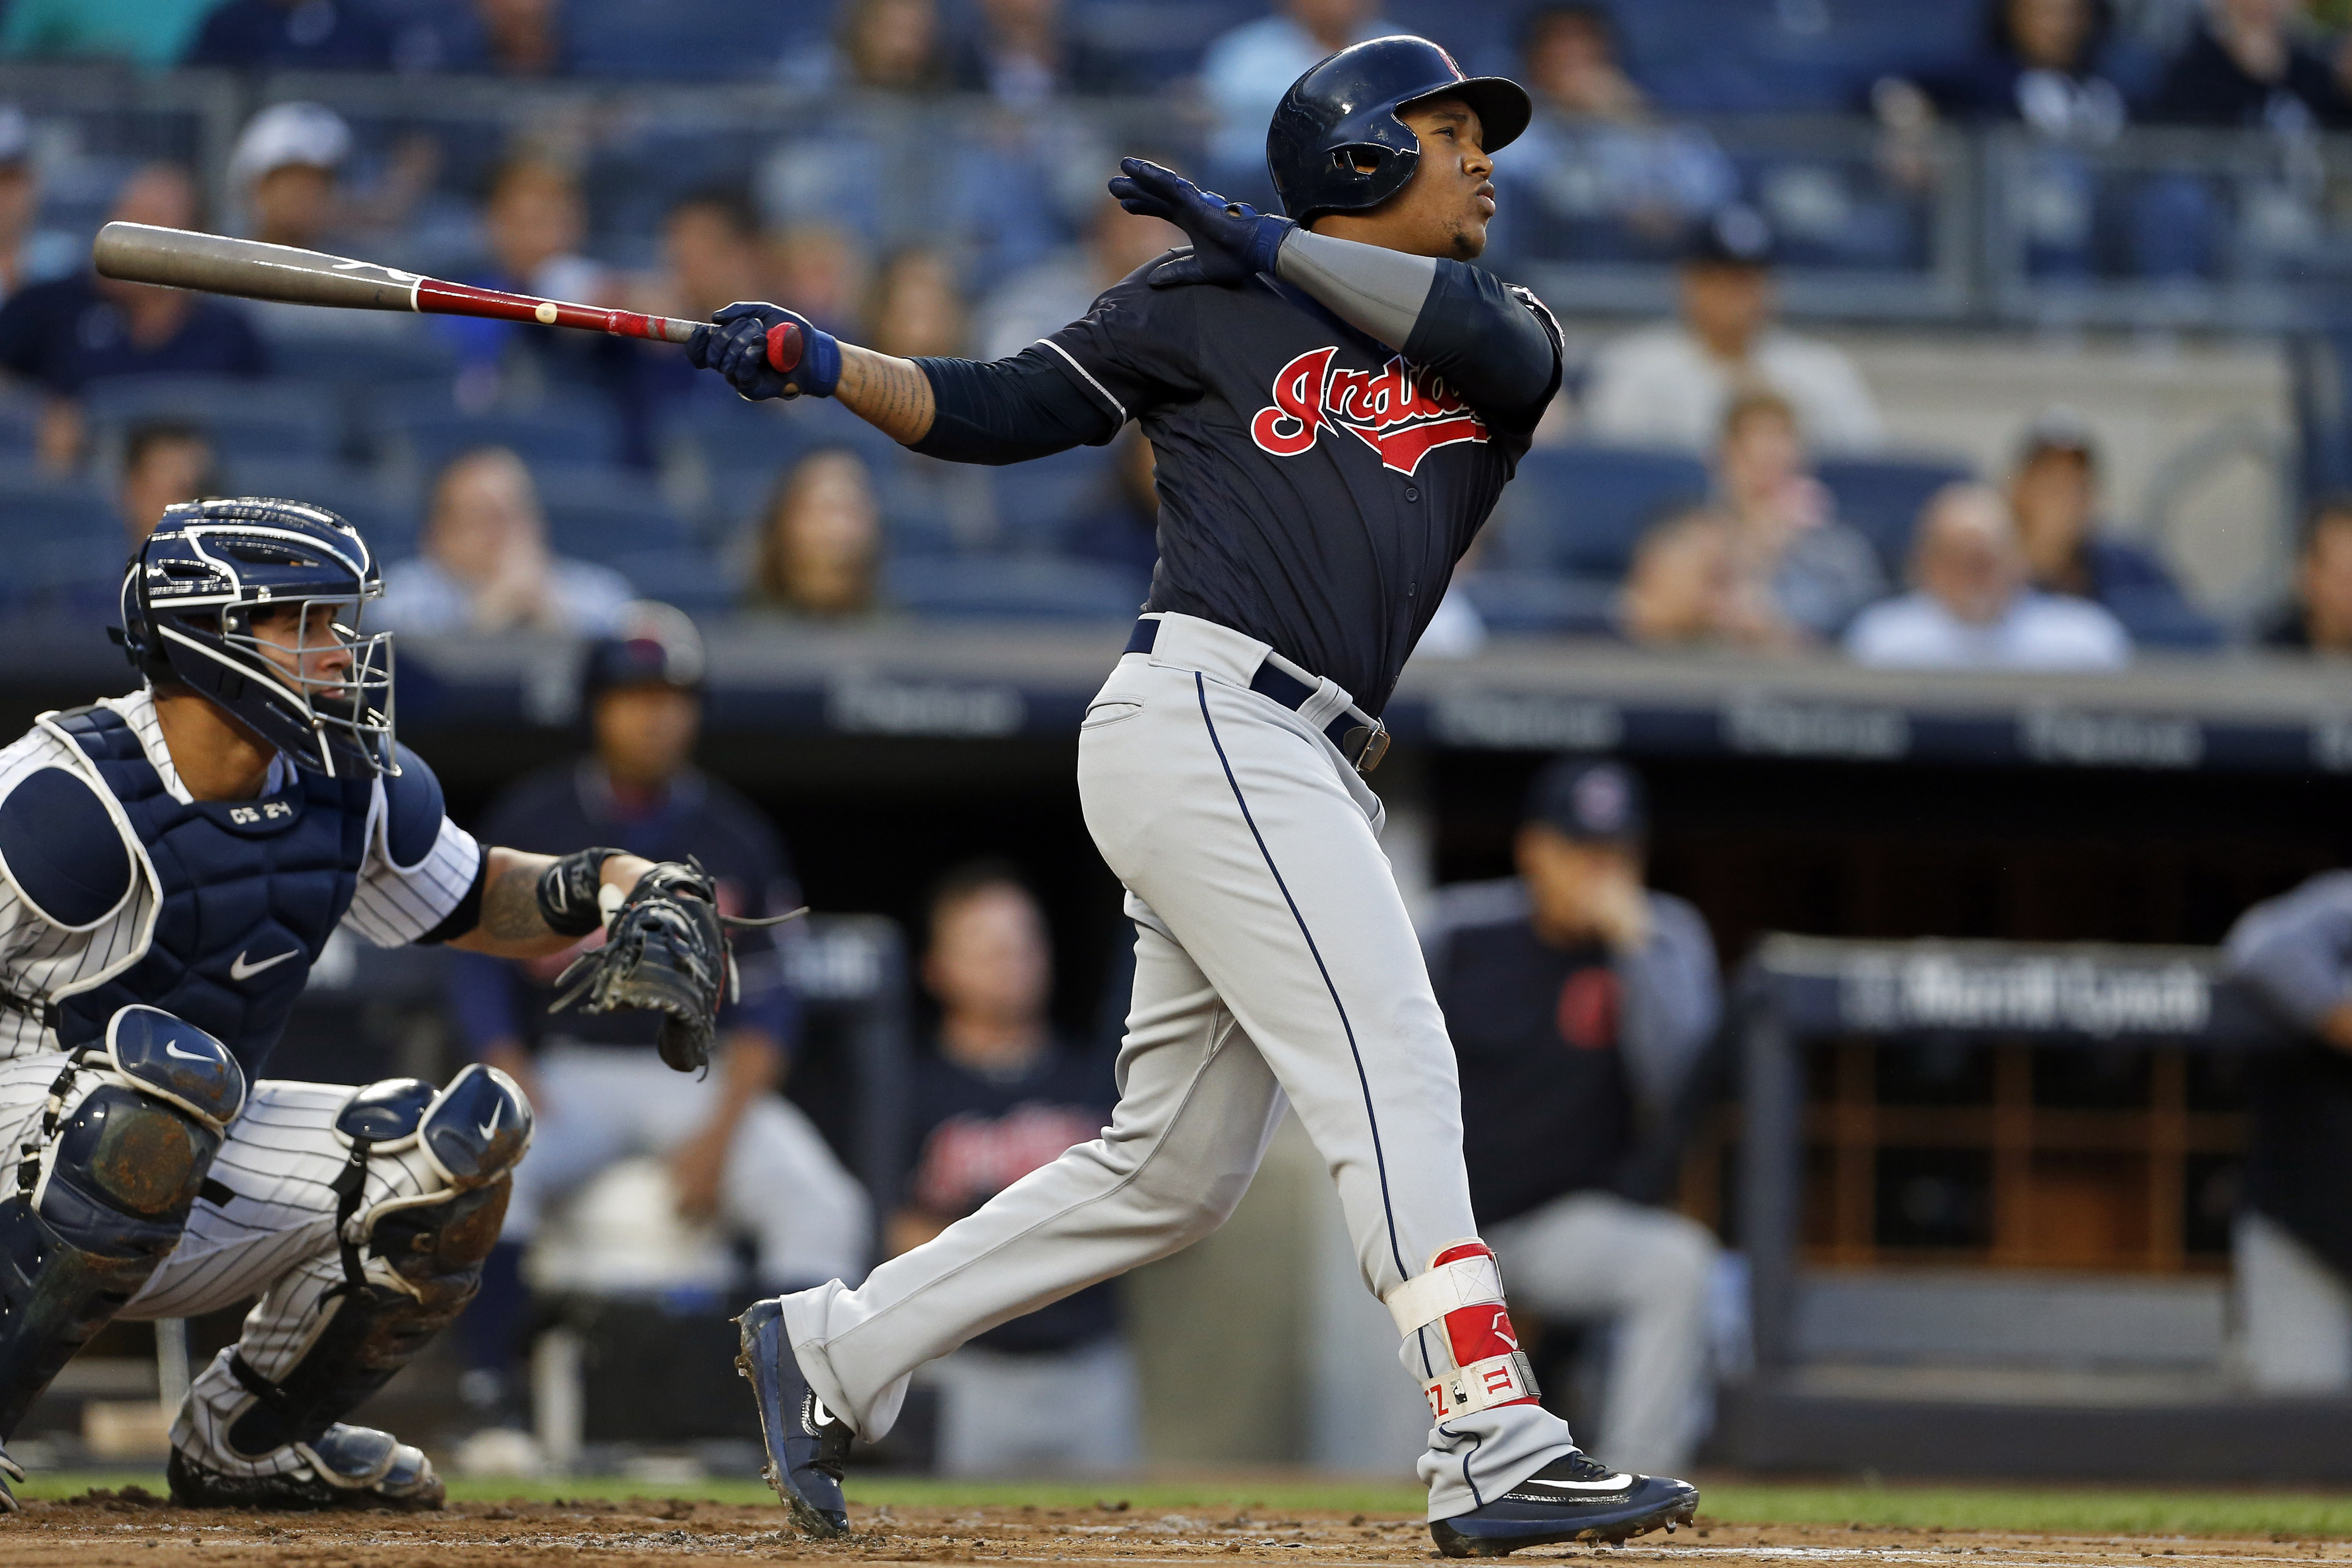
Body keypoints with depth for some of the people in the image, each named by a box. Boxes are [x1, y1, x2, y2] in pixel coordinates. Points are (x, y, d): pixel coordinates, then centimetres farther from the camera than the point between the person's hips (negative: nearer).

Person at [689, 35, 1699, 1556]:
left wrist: (1265, 241, -5)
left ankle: (831, 1349, 20)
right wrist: (821, 364, -6)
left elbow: (1501, 339, -4)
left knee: (1174, 1173, 9)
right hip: (1202, 721, -7)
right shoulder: (1210, 304, 8)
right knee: (1391, 1069, -17)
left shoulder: (1494, 341, 20)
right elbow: (1001, 410, 9)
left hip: (1309, 774, 7)